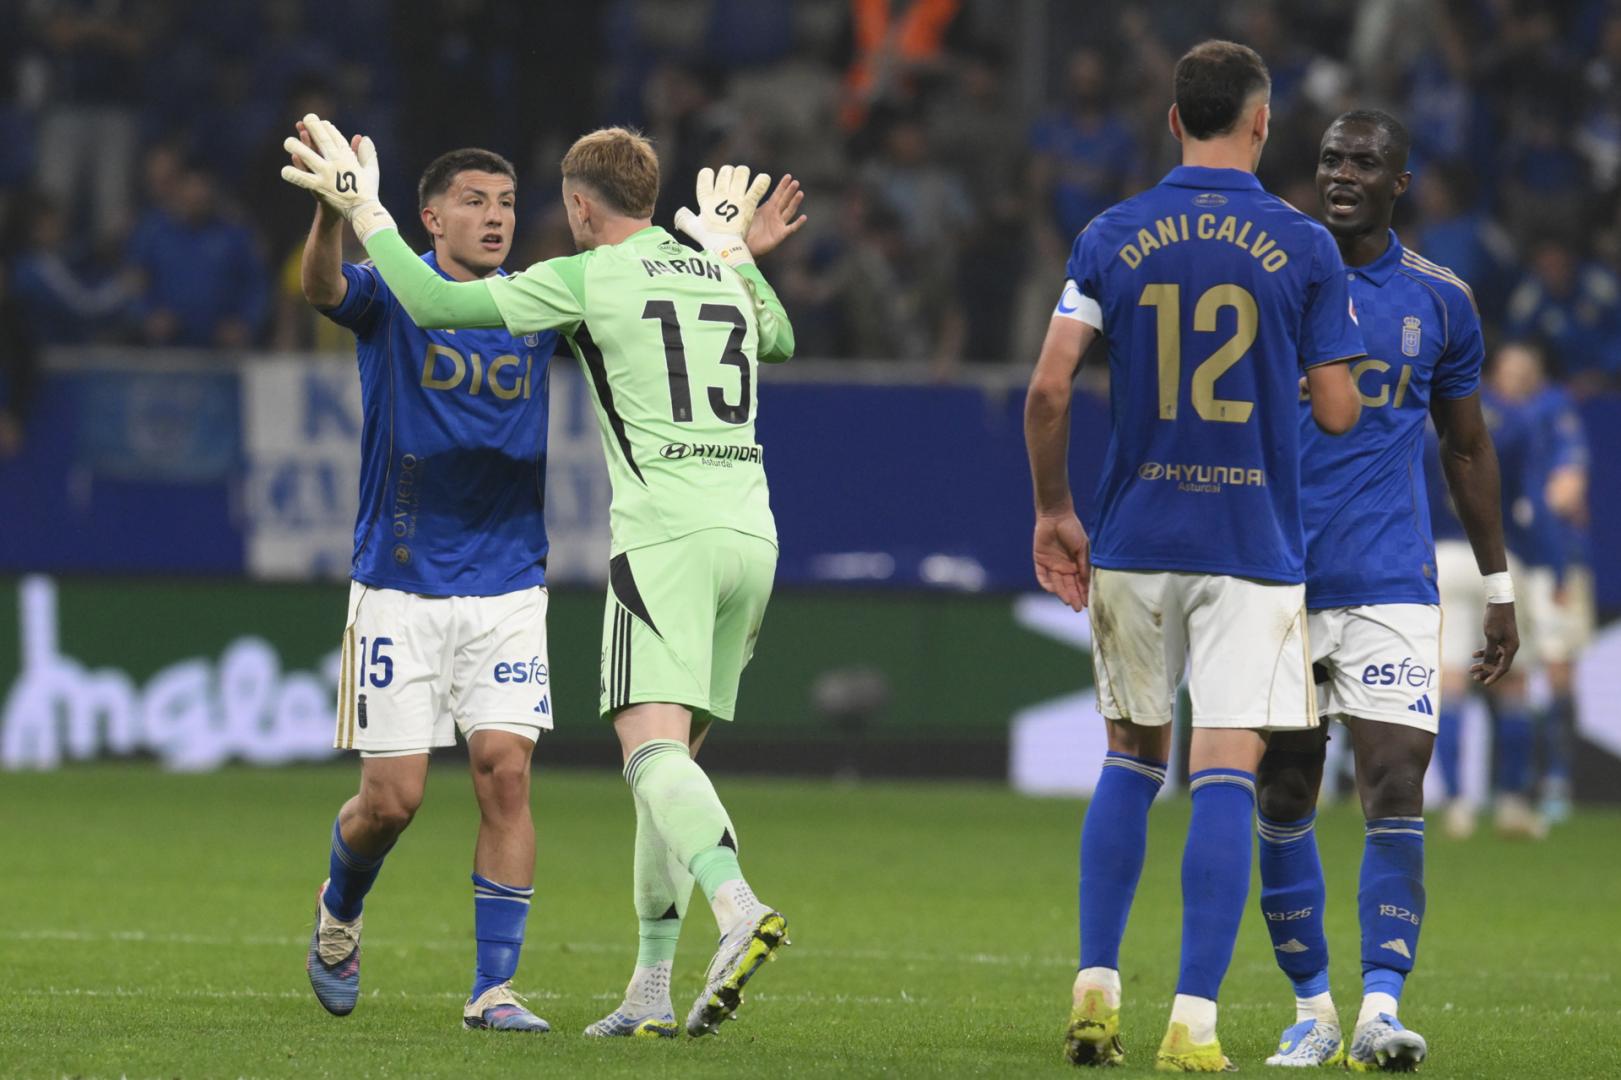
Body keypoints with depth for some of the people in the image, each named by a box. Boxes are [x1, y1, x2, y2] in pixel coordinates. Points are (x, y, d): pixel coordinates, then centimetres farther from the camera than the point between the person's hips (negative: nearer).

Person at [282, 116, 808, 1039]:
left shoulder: (588, 279, 0)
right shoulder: (720, 275, 19)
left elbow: (433, 303, -1)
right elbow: (781, 340, 43)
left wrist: (364, 207, 11)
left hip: (668, 537, -7)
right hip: (752, 536, 7)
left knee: (653, 745, -17)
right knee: (674, 756, 12)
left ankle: (739, 910, -42)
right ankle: (652, 989, 12)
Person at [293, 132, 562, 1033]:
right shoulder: (392, 296, -6)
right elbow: (324, 286, -27)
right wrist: (333, 207, -49)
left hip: (507, 584, 2)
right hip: (399, 587, -2)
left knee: (506, 773, -11)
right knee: (393, 797, -1)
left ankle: (495, 988, -4)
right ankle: (340, 913, 32)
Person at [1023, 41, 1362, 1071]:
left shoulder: (1111, 239, 1)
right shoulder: (1304, 246, -4)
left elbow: (1050, 386, -4)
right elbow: (1337, 410, -4)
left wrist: (1053, 511, 8)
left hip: (1135, 541, 3)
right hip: (1254, 548, -3)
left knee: (1132, 761, 18)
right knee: (1225, 778, -4)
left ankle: (1097, 987, 13)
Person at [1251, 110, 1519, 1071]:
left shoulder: (1441, 300, 5)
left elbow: (1468, 447, 15)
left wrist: (1499, 587, 14)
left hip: (1392, 585, -1)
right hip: (1278, 583, 1)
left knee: (1397, 787, -13)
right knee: (1285, 794, 4)